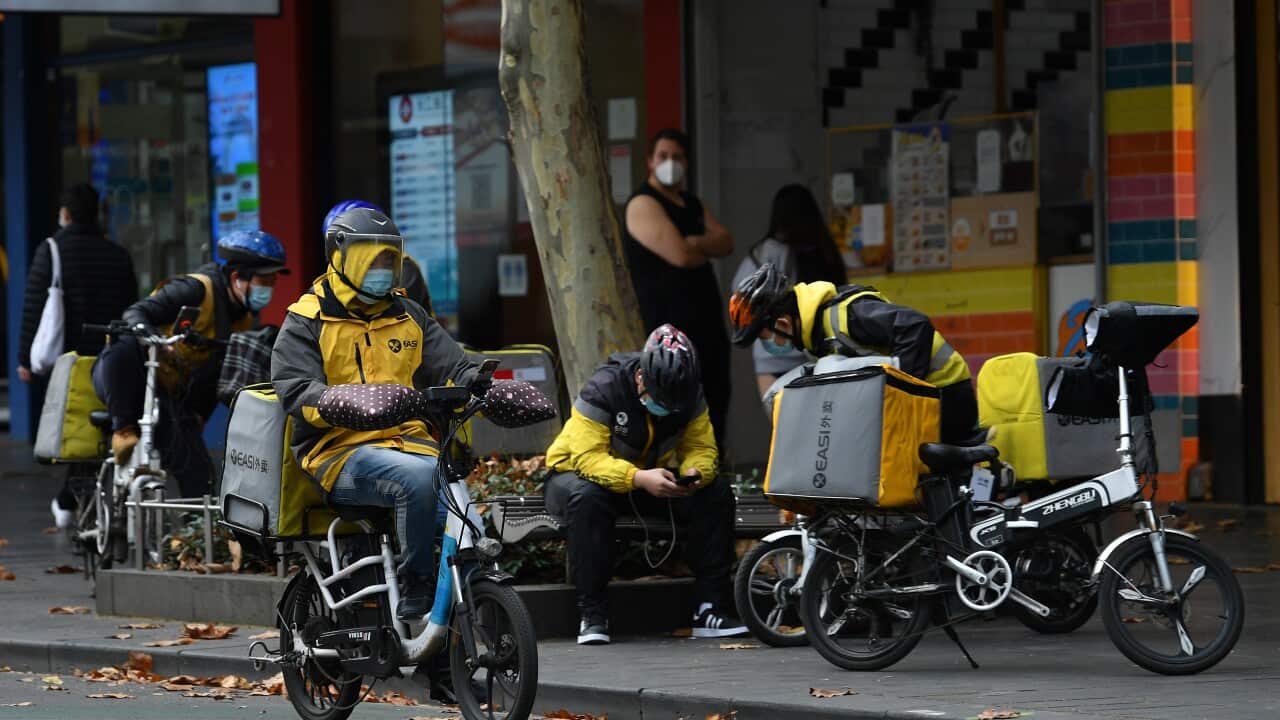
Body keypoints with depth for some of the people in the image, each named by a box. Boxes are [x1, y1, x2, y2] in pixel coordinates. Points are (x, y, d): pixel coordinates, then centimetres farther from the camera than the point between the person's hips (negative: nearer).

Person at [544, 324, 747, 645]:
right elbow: (587, 458, -33)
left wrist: (695, 472, -33)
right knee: (586, 498, -42)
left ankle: (710, 609, -16)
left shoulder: (687, 393, -10)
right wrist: (639, 478, -48)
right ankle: (593, 615, -34)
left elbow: (701, 447, -7)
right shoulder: (603, 389, -27)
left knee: (717, 493, -19)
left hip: (652, 479, 5)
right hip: (577, 473, -5)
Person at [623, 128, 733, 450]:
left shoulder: (692, 204, 21)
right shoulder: (643, 204, -8)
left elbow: (726, 242, 7)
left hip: (705, 321, 9)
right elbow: (680, 255, -19)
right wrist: (707, 250, 2)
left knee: (715, 399, 10)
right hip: (667, 324, -9)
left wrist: (695, 243, -13)